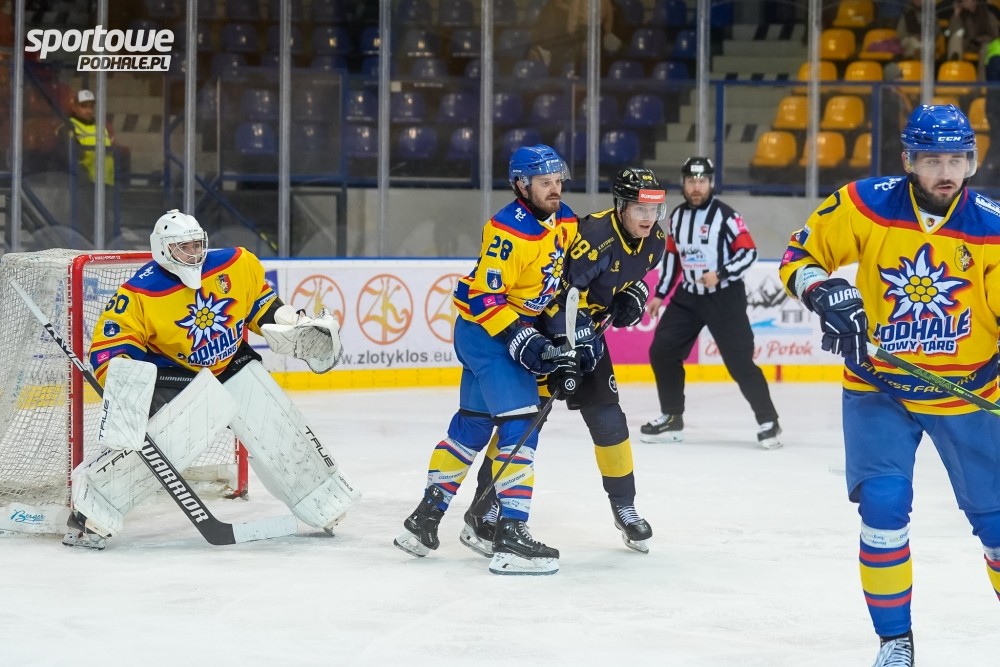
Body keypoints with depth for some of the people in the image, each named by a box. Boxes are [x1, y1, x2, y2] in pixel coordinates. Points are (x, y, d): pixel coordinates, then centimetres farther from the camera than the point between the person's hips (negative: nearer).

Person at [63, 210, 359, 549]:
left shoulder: (235, 264, -10)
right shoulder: (141, 293, -22)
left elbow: (259, 299, 9)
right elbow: (109, 345, -21)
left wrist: (295, 328, 1)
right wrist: (122, 383, -36)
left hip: (235, 366, 5)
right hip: (177, 377, -5)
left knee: (281, 432, 5)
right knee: (157, 442, -25)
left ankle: (325, 506, 24)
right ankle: (90, 512, -16)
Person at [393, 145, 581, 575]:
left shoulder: (565, 221, 3)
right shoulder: (508, 231, -24)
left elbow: (567, 277, 16)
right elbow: (484, 297, -23)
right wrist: (523, 343, -27)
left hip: (521, 326, 10)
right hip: (487, 330, -10)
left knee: (472, 424, 17)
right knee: (519, 425, -15)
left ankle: (425, 518, 27)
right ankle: (510, 537, -17)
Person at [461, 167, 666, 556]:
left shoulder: (653, 241, -3)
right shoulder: (596, 235, -29)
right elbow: (559, 290, -32)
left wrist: (634, 294, -1)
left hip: (586, 328, 7)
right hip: (541, 324, -7)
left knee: (607, 417, 6)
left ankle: (625, 507, 20)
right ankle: (485, 512, -9)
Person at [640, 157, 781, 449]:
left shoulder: (725, 215, -13)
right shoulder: (677, 216, 7)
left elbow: (748, 252, -15)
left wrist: (720, 275, -27)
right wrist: (660, 294, 15)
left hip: (725, 297, -6)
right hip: (688, 296, 6)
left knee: (739, 360, -11)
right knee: (662, 351, 0)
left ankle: (768, 421, 0)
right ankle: (671, 418, 13)